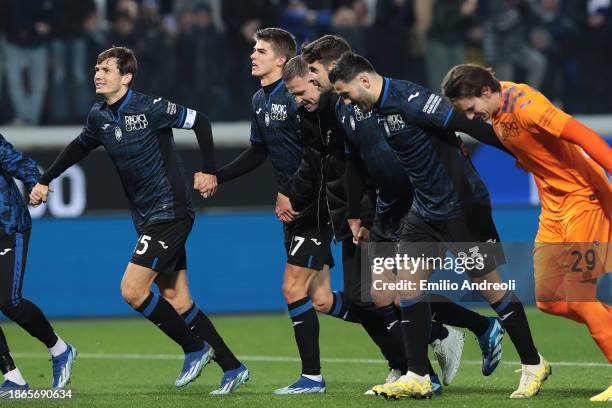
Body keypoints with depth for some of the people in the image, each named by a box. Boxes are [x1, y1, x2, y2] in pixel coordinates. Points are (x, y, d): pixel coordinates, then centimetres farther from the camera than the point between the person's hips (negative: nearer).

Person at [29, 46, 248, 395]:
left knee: (133, 290, -14)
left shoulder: (149, 108, -16)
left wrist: (209, 170, -13)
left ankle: (195, 348, 3)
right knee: (176, 301, 7)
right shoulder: (99, 117, 6)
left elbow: (199, 121, -11)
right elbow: (80, 147, 25)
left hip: (170, 213, -8)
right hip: (147, 218, 8)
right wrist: (44, 180, 23)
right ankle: (232, 367, 14)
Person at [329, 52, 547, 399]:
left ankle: (533, 365, 13)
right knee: (408, 284, 3)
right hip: (426, 211, 9)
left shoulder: (410, 100, -22)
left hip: (462, 207, -9)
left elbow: (465, 123, -25)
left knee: (490, 286, -1)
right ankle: (417, 377, 7)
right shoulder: (377, 110, 7)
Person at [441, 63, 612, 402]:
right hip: (554, 206, 9)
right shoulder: (495, 111, 4)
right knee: (547, 299, 6)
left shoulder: (523, 103, -22)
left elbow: (581, 135, -29)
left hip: (585, 199, -9)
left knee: (577, 298, -10)